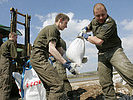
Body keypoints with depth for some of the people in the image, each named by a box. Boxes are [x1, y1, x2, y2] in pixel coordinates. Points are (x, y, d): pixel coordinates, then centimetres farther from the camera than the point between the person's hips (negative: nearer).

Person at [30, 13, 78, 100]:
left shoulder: (56, 32, 23)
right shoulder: (52, 28, -8)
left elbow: (61, 51, 21)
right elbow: (51, 49, -21)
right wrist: (66, 63, -25)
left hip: (38, 59, 11)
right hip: (39, 58, -11)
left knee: (50, 86, 14)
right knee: (57, 84, -19)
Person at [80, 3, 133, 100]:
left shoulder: (110, 22, -18)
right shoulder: (94, 21, 9)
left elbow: (99, 41, -25)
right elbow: (90, 27, 35)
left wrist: (87, 37, -7)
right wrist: (85, 29, 11)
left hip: (114, 51, -6)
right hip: (102, 54, 7)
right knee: (105, 83, 5)